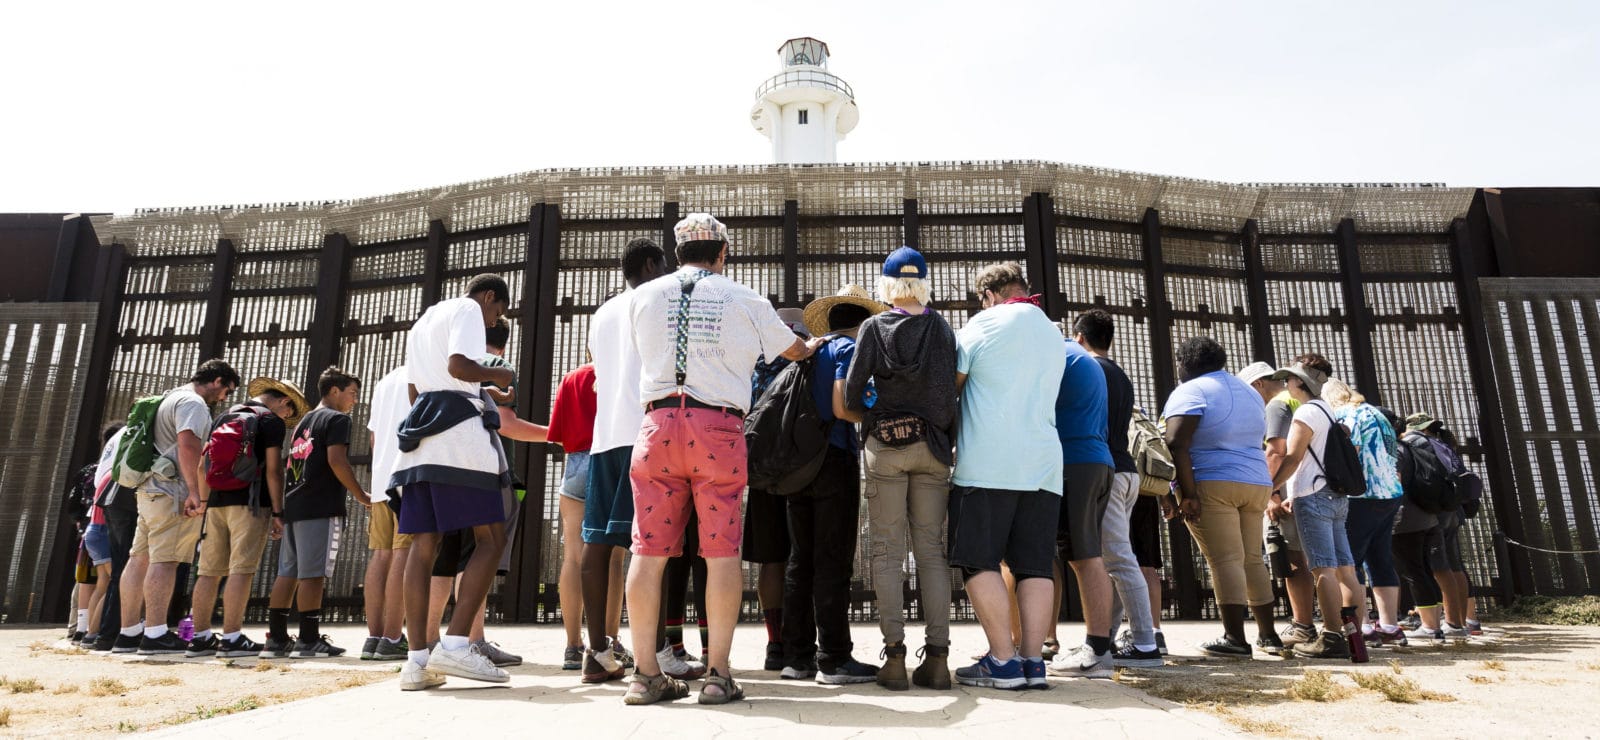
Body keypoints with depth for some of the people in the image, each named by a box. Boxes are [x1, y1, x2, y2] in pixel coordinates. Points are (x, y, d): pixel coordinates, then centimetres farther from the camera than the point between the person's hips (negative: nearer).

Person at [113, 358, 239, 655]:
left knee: (140, 559, 9)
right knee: (164, 560, -11)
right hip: (173, 490, -10)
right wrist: (196, 492, -24)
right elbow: (188, 445, -22)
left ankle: (129, 633, 12)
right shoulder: (193, 403, -9)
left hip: (150, 488, 10)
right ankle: (155, 635, -12)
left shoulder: (171, 398, 24)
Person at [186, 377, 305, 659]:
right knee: (241, 569, -7)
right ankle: (231, 638, -9)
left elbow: (202, 466, 21)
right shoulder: (272, 421, -1)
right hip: (250, 502, -7)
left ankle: (200, 638, 12)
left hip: (217, 502, 7)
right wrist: (278, 512, -7)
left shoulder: (225, 417, 20)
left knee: (209, 571, 8)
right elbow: (273, 469, -9)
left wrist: (205, 503, 25)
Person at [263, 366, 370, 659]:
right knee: (313, 574, -8)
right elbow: (337, 461, -15)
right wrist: (362, 496, -9)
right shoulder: (337, 419, -2)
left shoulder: (303, 423, 24)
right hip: (321, 507, -9)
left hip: (293, 504, 9)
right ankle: (309, 640, -7)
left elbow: (292, 464, 23)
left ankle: (276, 639, 9)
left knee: (288, 573, 7)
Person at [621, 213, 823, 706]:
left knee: (649, 550, 4)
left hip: (658, 422, 2)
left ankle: (646, 674, 6)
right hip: (719, 427, -2)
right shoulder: (745, 300, 8)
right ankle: (718, 675, 3)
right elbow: (792, 349, 23)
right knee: (721, 550, 2)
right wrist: (814, 346, 46)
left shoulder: (643, 296, 12)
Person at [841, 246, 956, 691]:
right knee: (931, 550, 5)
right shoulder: (942, 329, 7)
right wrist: (947, 438, 12)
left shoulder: (873, 328, 2)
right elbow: (951, 391, 1)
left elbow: (850, 398, -3)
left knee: (888, 551, 1)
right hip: (933, 447, 2)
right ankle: (937, 657, 3)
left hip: (885, 446, -2)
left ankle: (894, 657, -2)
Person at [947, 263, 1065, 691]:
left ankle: (1003, 661, -4)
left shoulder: (982, 325, 0)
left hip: (987, 464, -6)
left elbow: (950, 386, 2)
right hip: (1043, 463, 6)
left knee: (980, 562, -2)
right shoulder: (1054, 335, 19)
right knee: (1036, 565, 4)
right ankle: (1033, 662, 2)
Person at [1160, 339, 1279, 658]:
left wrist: (1187, 492, -18)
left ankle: (1235, 638, -11)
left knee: (1225, 559, -9)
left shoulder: (1192, 391, -5)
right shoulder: (1249, 392, 20)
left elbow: (1176, 444, -18)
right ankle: (1267, 634, 20)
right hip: (1256, 484, 7)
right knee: (1252, 559, 15)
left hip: (1213, 485, -7)